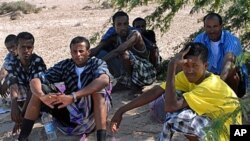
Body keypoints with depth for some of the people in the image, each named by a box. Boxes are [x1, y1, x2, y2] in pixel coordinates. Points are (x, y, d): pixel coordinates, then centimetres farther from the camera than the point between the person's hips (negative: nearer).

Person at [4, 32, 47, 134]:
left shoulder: (38, 61, -25)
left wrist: (23, 112, -40)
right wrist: (14, 106, -49)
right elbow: (13, 88, -29)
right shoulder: (13, 63, -14)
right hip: (24, 99, 3)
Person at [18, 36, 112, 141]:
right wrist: (42, 96, -31)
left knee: (97, 88, -31)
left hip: (91, 114, -4)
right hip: (70, 112, 4)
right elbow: (35, 81, -6)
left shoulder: (97, 63, -8)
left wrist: (73, 96, -42)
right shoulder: (65, 65, 2)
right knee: (38, 90, -7)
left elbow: (104, 80, -33)